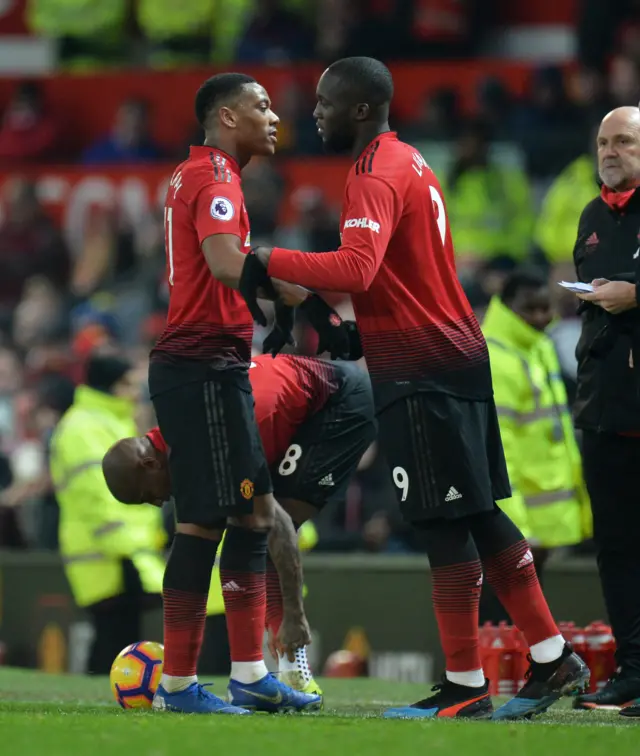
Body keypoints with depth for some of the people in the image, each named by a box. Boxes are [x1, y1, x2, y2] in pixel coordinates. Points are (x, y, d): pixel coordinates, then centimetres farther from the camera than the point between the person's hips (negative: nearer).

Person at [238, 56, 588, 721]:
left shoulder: (374, 178, -16)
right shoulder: (407, 161, 16)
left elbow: (356, 269, -31)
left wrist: (269, 261, -25)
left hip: (419, 371, -10)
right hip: (453, 359, 10)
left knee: (444, 525, -6)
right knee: (478, 516, 13)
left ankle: (465, 686, -3)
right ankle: (553, 658, 16)